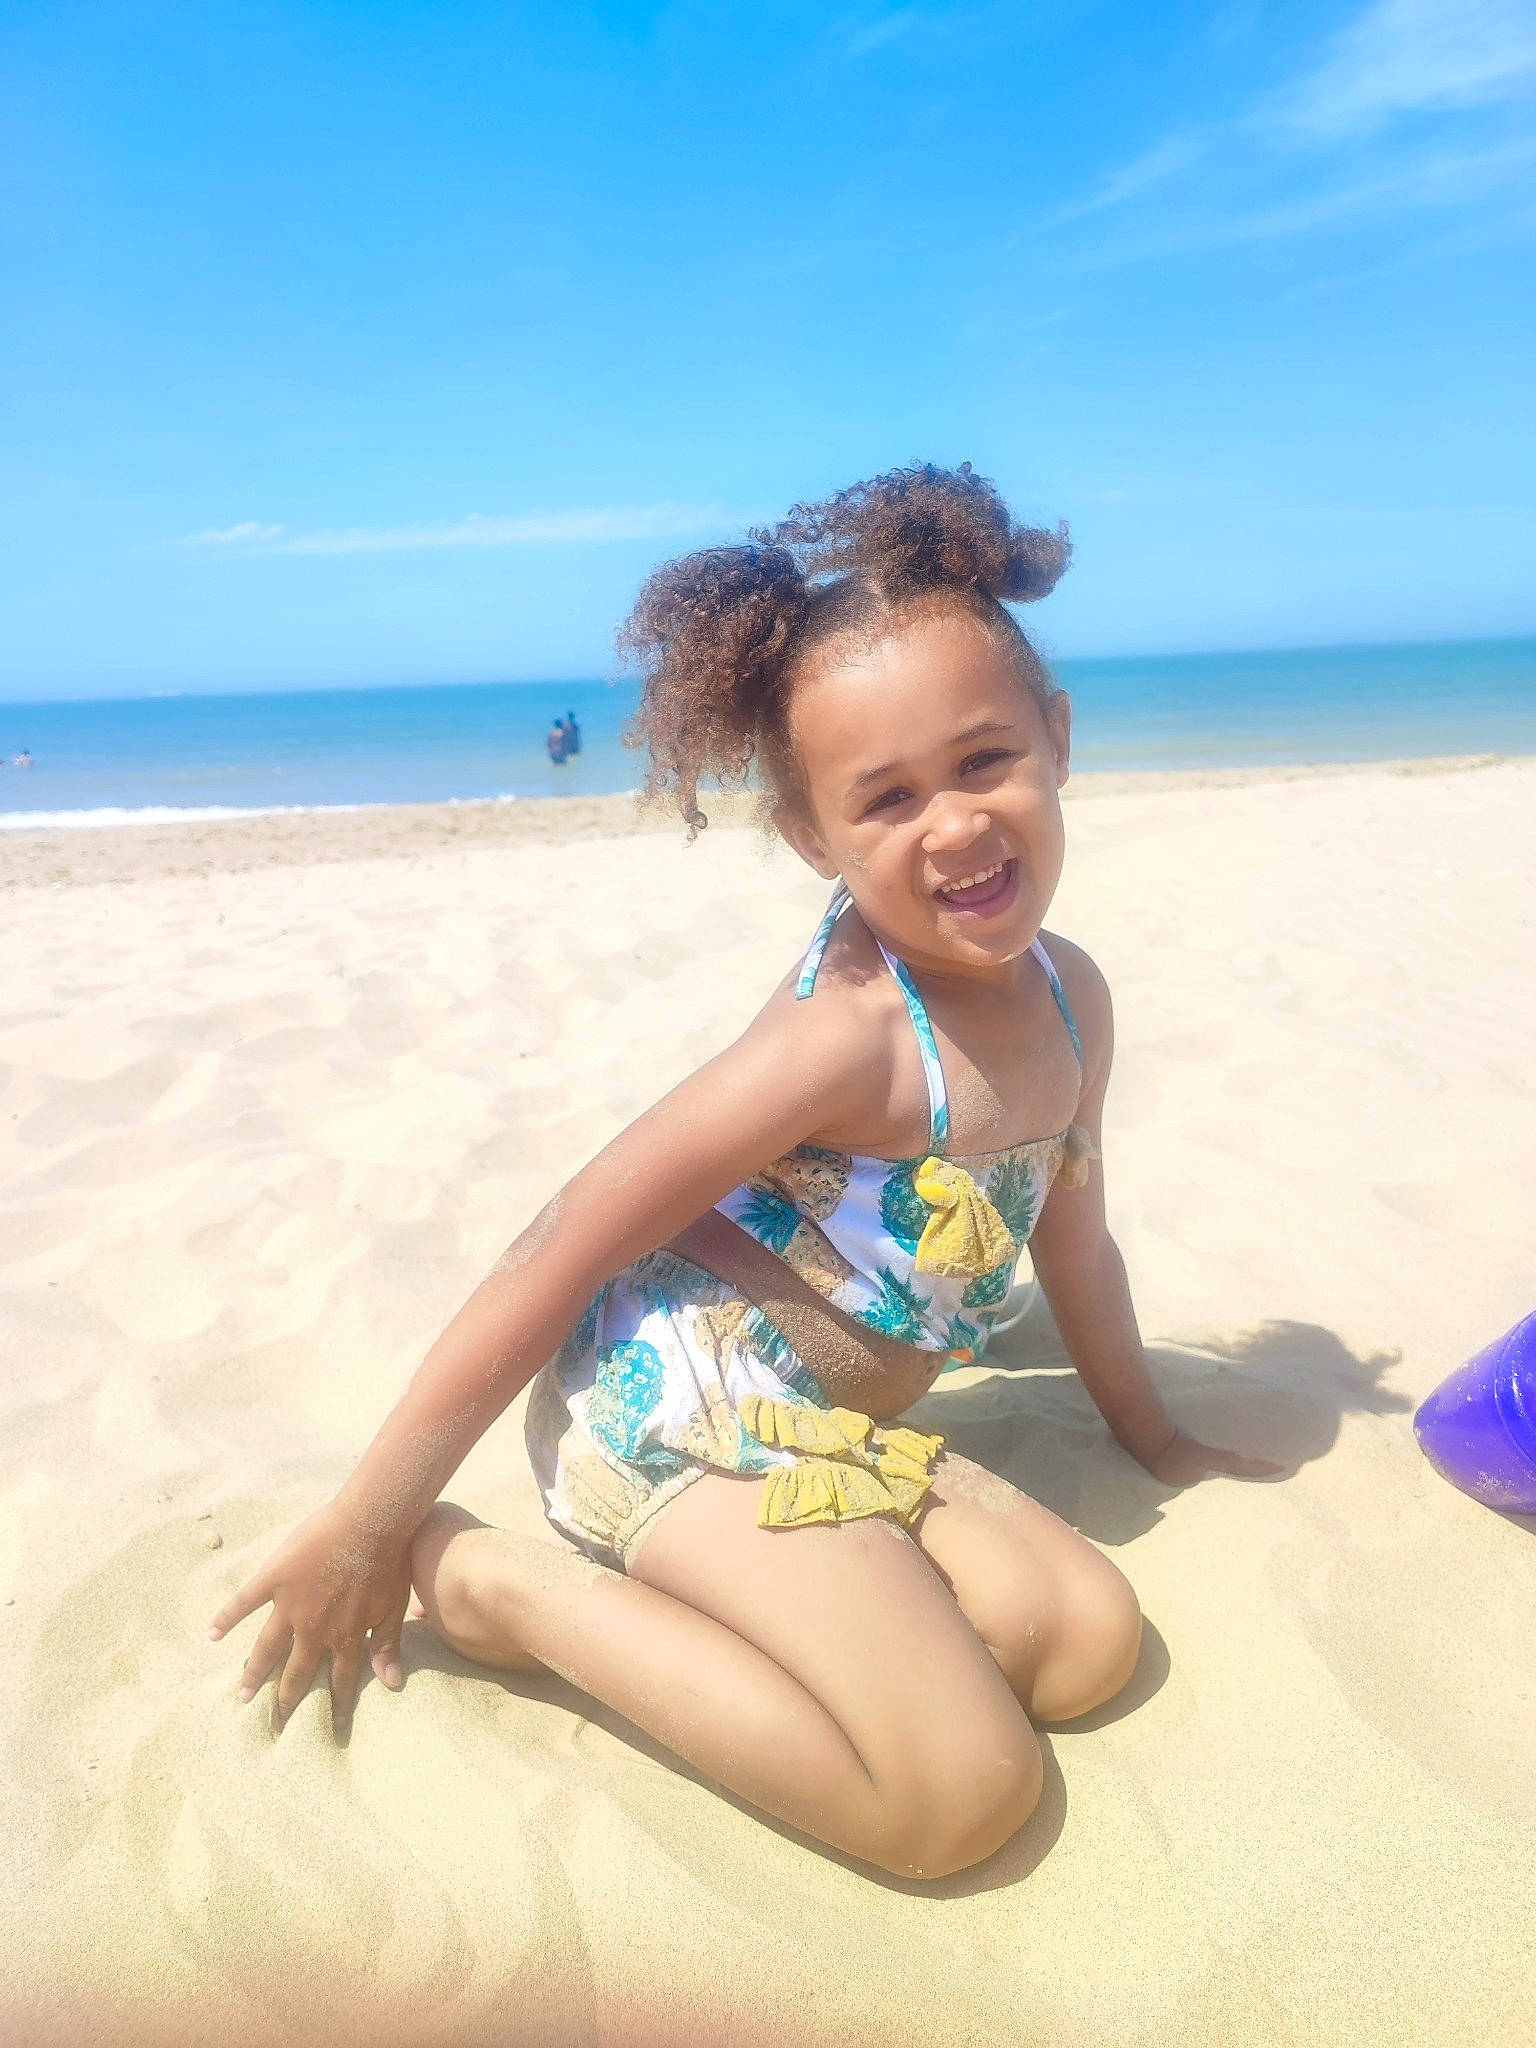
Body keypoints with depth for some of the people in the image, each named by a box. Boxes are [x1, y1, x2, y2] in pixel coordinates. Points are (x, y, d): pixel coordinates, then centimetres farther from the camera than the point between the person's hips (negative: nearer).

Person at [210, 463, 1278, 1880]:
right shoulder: (849, 1034, -22)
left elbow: (1073, 1243, 18)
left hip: (820, 1431, 8)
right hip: (672, 1401, -8)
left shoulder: (1071, 998, 2)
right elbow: (571, 1246, -19)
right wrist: (370, 1524, -13)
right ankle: (500, 1584, -7)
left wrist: (1157, 1440, 30)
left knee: (1090, 1640, -4)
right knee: (965, 1793, -16)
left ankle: (650, 1584, 1)